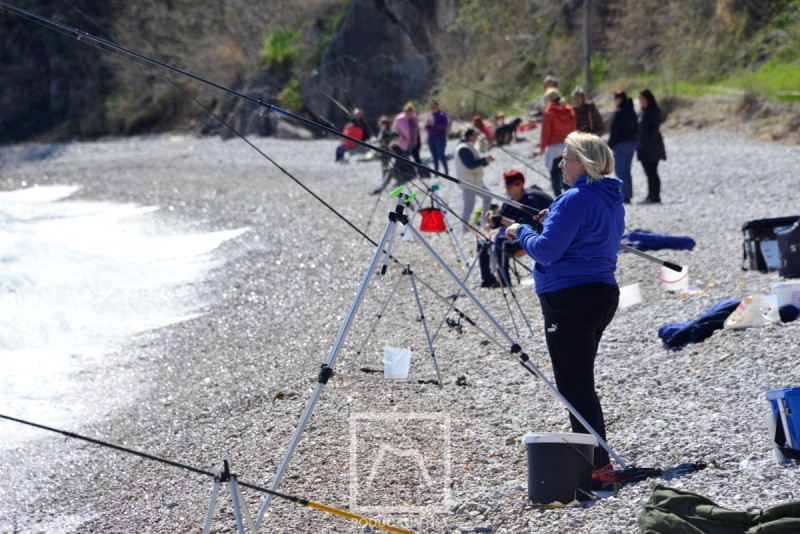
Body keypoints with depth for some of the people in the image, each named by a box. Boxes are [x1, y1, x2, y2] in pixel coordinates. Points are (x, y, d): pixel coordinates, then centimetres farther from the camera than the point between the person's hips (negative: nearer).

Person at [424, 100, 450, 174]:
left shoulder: (442, 114, -6)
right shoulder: (430, 115, 10)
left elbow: (445, 125, -15)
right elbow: (426, 127, 13)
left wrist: (434, 124, -20)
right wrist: (427, 124, -10)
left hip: (440, 137, -5)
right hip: (431, 138, 5)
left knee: (441, 155, -8)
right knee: (434, 156, 6)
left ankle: (446, 171, 0)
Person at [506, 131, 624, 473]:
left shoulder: (576, 200, -17)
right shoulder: (611, 199, 13)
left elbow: (546, 251, -20)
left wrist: (522, 232, -2)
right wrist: (554, 222, 15)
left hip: (570, 300, -10)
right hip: (603, 295, 10)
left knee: (575, 386, -5)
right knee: (581, 382, 18)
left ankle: (597, 462, -5)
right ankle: (596, 459, 22)